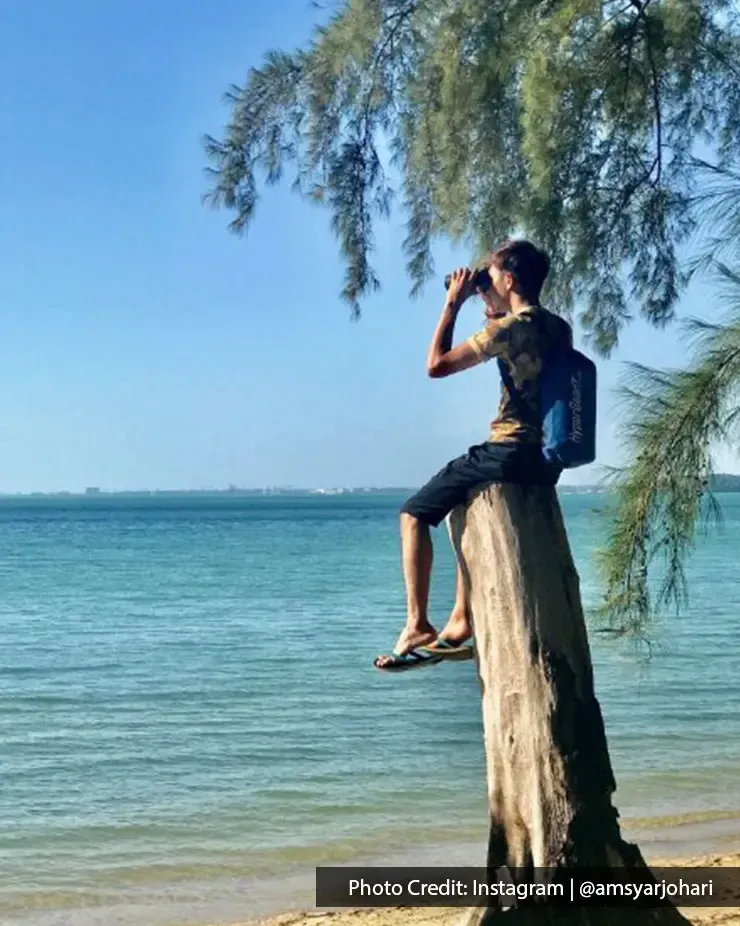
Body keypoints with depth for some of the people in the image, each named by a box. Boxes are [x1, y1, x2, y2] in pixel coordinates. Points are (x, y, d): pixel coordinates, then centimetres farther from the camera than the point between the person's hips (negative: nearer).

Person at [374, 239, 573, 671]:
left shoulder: (511, 327, -14)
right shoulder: (559, 328, 11)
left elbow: (438, 364, -12)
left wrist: (453, 303, -3)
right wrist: (494, 314, 20)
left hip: (510, 453, -9)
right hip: (547, 460, 9)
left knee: (415, 514, 1)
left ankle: (418, 626, -6)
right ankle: (461, 622, 26)